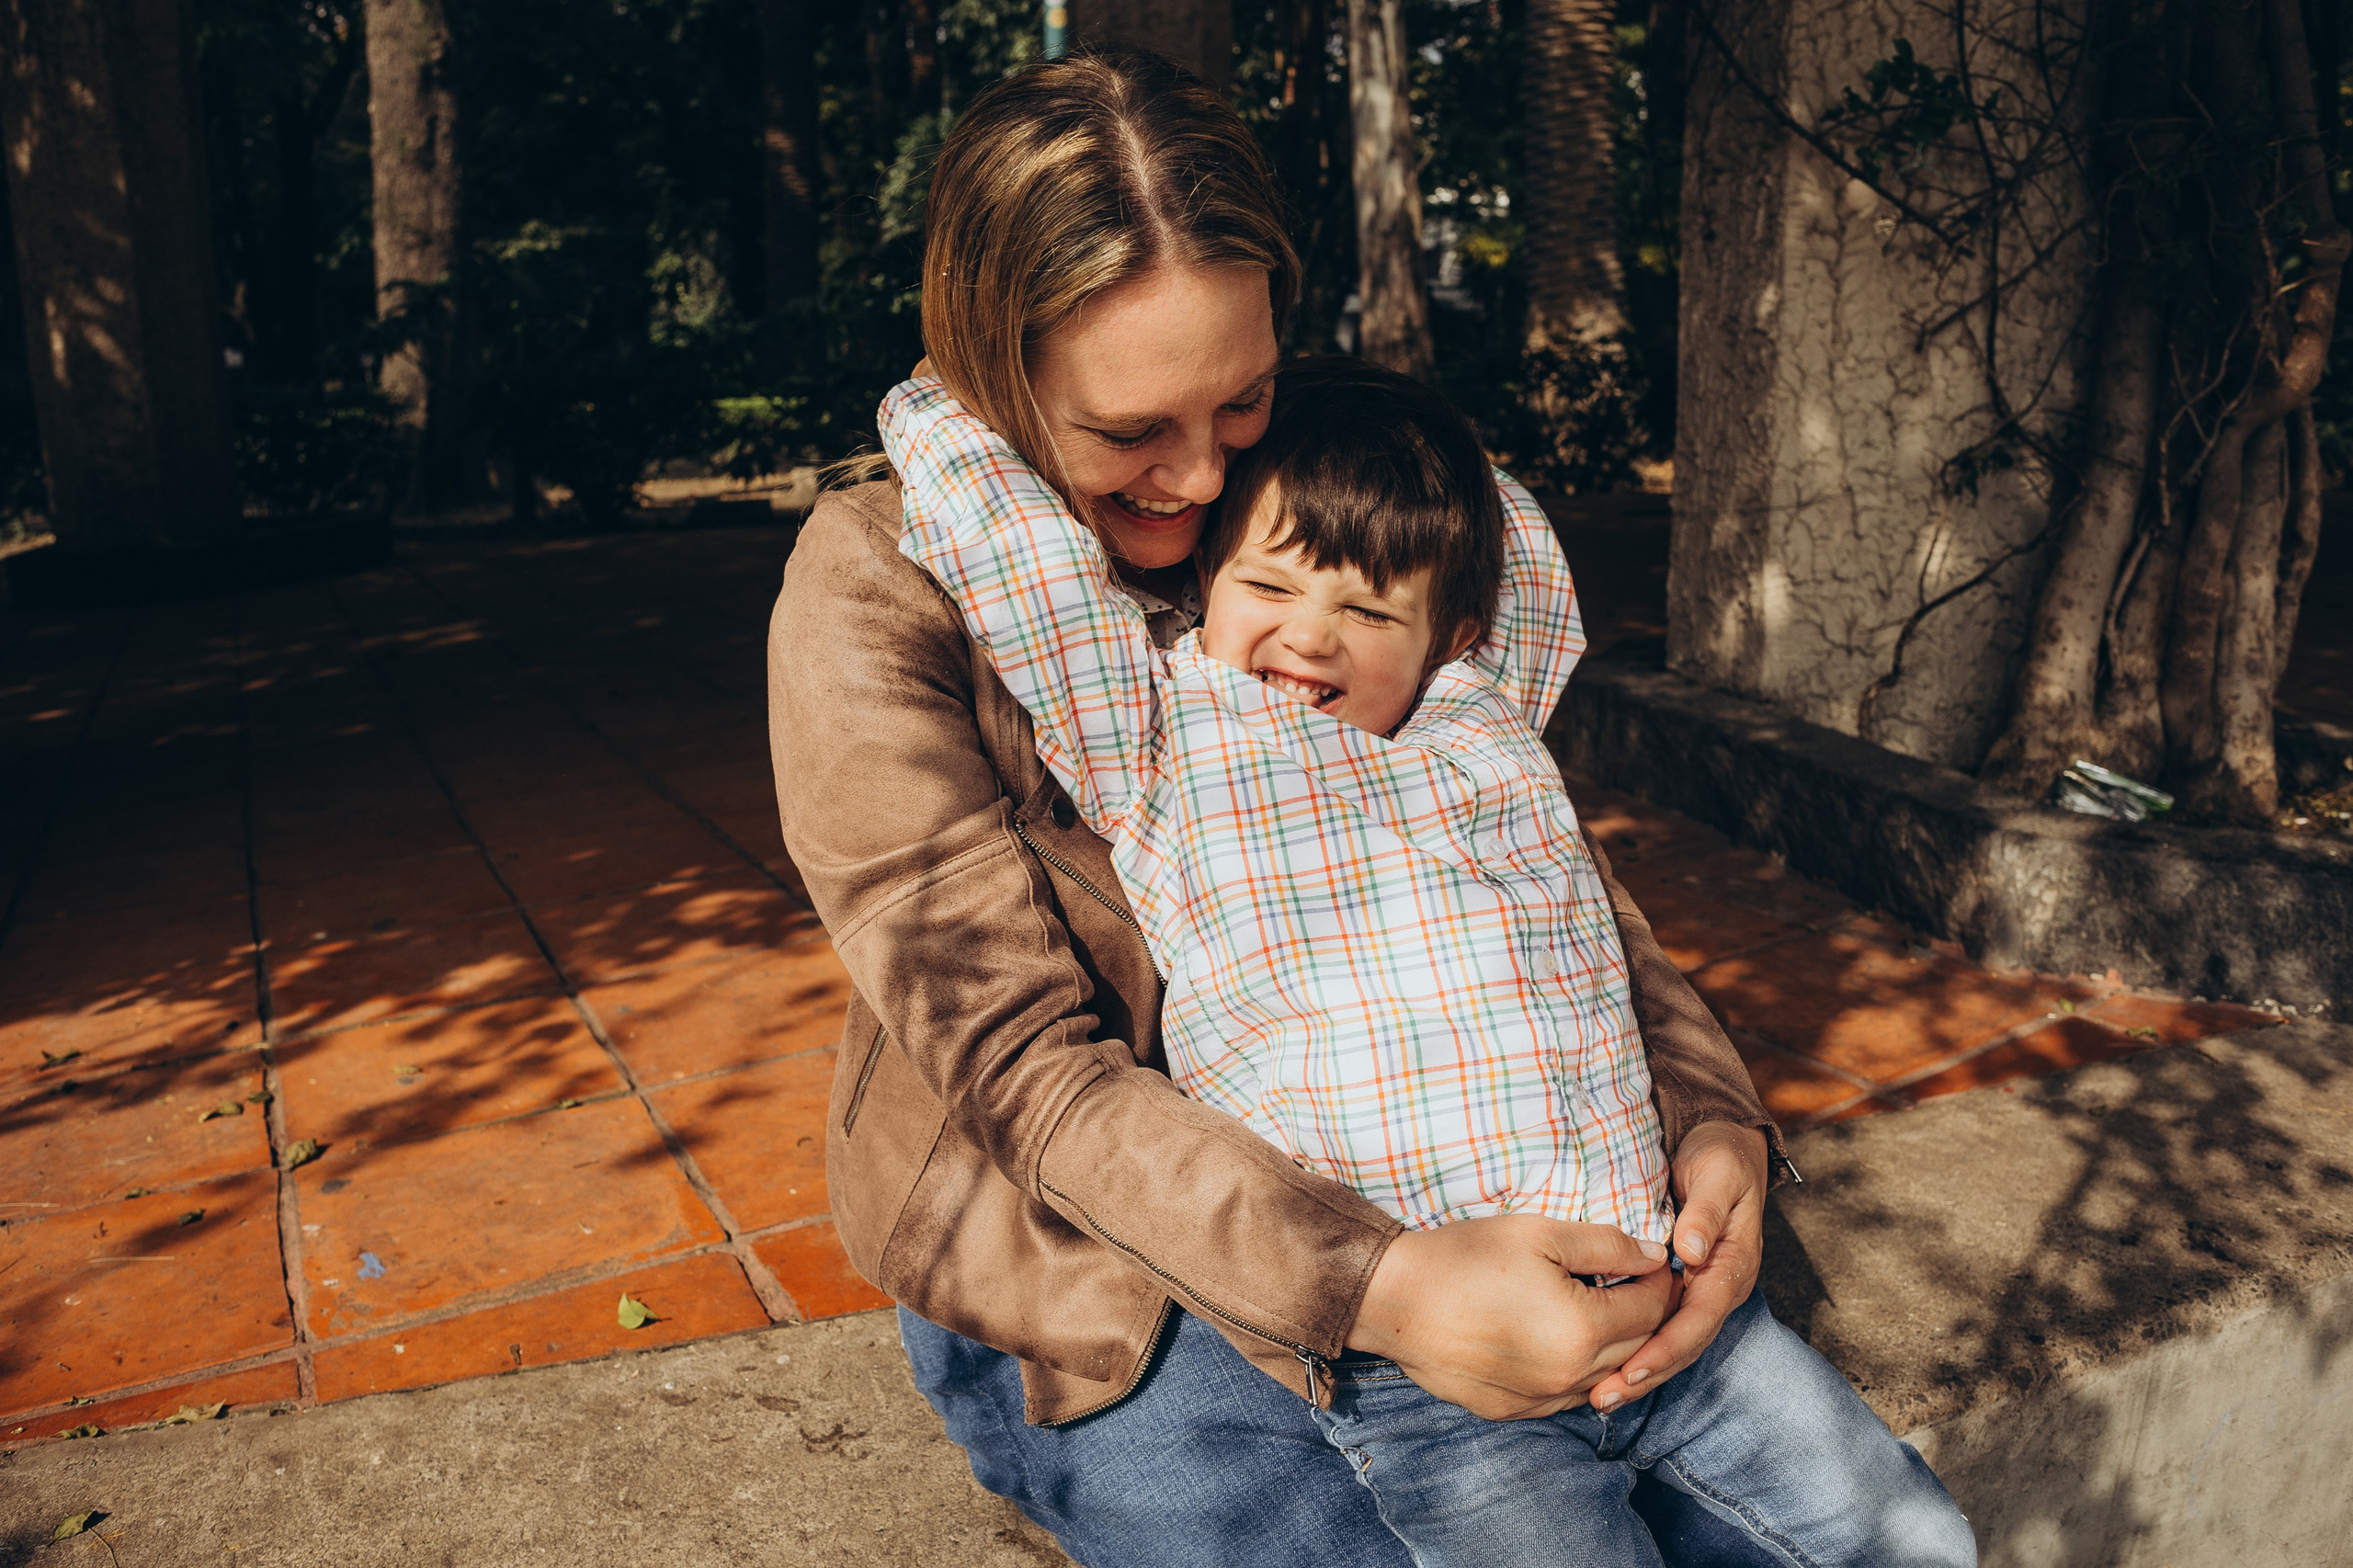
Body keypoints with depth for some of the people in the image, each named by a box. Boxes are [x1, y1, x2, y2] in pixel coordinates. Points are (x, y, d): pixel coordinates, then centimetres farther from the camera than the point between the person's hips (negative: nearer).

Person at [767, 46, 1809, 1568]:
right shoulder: (878, 594, -19)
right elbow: (1023, 1064, -23)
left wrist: (1716, 1120, -19)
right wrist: (1375, 1288, -35)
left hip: (1371, 1190, 5)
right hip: (1069, 1270, -4)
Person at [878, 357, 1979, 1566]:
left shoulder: (1486, 715, 11)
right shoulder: (1162, 748, -2)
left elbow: (1518, 540, 25)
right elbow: (1002, 536, -5)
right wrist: (938, 403, 11)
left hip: (1660, 1291, 5)